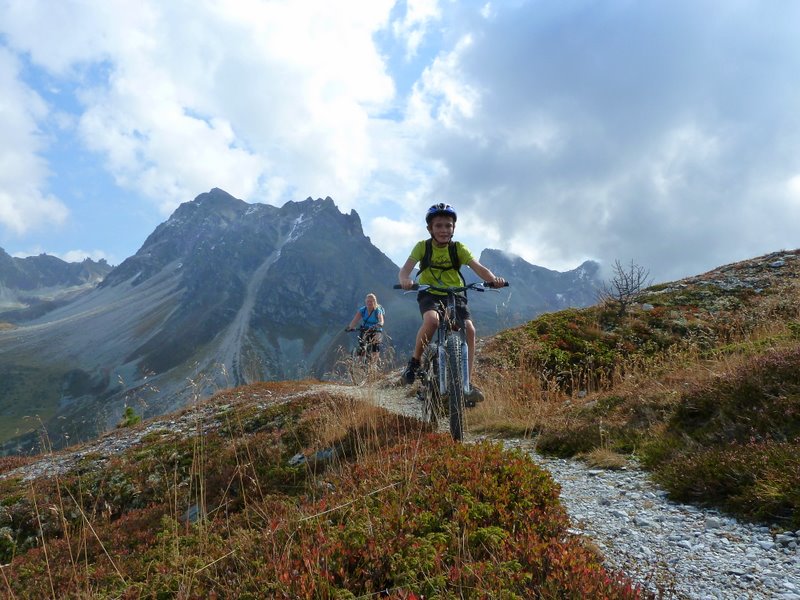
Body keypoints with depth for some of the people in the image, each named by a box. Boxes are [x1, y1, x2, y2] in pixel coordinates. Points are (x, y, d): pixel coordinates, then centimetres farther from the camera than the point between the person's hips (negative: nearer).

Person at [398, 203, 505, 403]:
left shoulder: (458, 248, -6)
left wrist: (494, 279, -40)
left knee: (469, 329, -19)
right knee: (432, 320, -35)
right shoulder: (422, 246, -8)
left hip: (455, 294, 2)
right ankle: (414, 362, -13)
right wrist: (405, 280, -45)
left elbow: (478, 267, -18)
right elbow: (405, 269, -20)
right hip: (430, 294, -2)